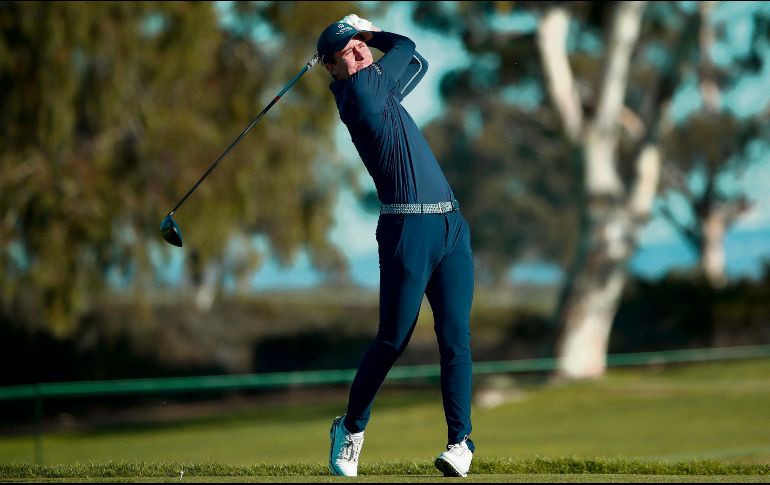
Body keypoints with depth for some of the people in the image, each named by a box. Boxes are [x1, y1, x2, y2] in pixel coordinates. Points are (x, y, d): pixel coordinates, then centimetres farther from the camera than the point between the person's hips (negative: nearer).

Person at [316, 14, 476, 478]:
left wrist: (361, 33, 26)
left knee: (456, 336, -3)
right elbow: (406, 48, 4)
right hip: (408, 227, -7)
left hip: (451, 225, 7)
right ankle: (351, 429, 16)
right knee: (393, 339, -3)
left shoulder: (382, 89, 18)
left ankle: (461, 442, -4)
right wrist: (370, 29, 21)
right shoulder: (360, 89, -6)